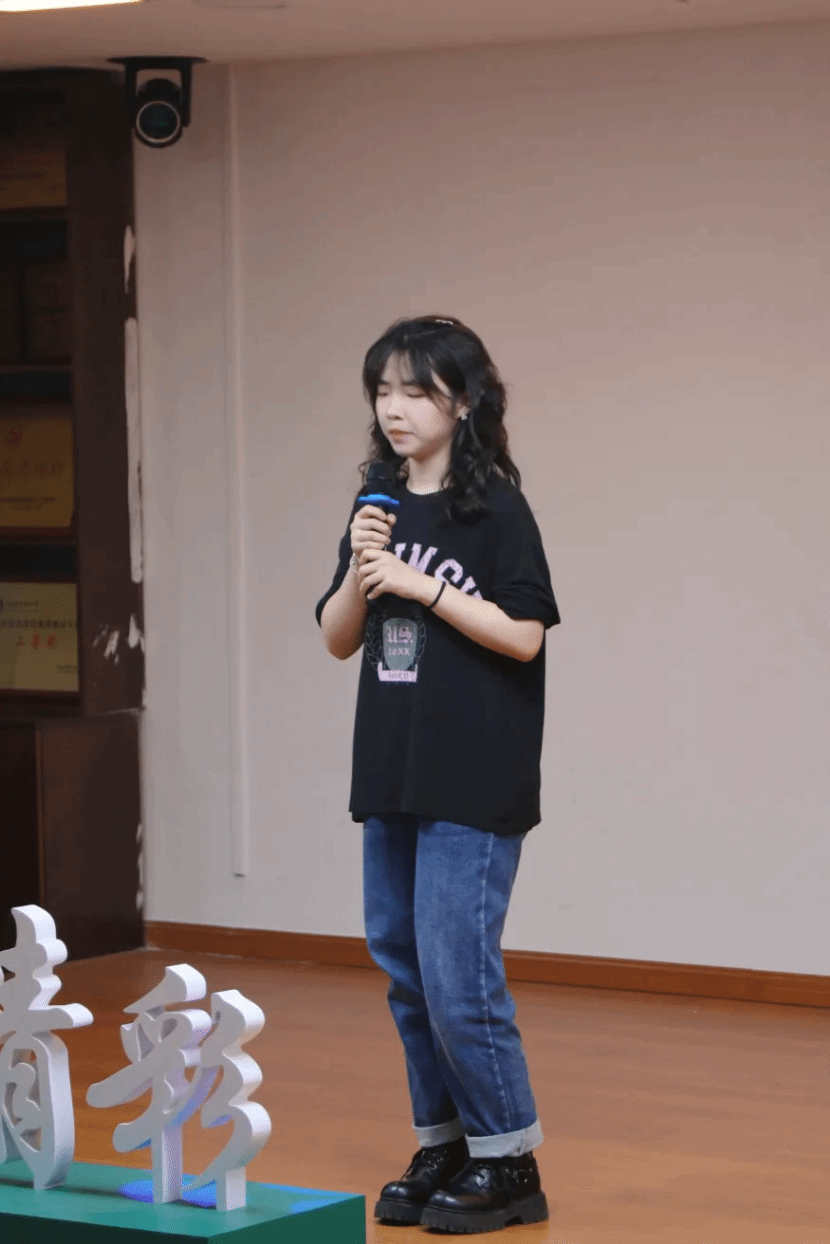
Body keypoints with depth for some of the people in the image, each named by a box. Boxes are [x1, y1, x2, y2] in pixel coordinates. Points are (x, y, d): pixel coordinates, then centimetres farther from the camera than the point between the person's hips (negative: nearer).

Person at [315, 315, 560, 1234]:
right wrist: (361, 573, -6)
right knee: (403, 969, 10)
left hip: (475, 781, -7)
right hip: (390, 776, 7)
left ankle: (508, 1161, 3)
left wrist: (425, 584, -17)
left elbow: (523, 635, -12)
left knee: (456, 970, -9)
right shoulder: (378, 512, 12)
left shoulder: (495, 507, -6)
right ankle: (441, 1145, 22)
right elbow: (338, 640, 12)